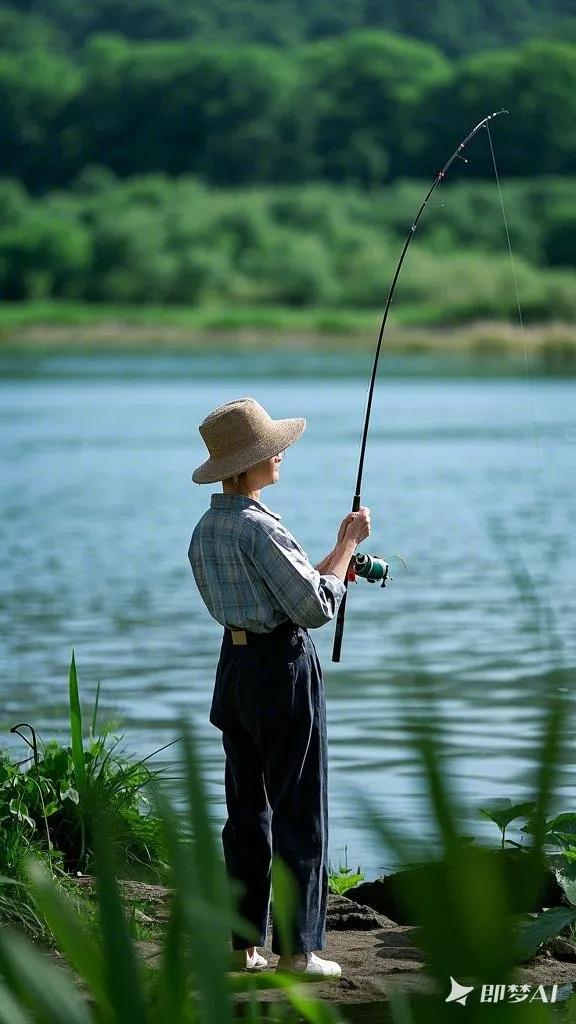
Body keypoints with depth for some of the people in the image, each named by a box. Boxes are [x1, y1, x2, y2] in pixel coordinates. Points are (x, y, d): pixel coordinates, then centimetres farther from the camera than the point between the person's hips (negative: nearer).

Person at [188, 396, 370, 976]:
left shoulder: (205, 530, 8)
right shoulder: (260, 527, -18)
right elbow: (316, 608, -17)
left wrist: (334, 563, 20)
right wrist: (347, 544, -6)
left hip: (234, 666, 8)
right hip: (284, 668, -8)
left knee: (247, 809, 12)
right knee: (299, 811, -1)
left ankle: (243, 943, 14)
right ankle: (298, 949, 1)